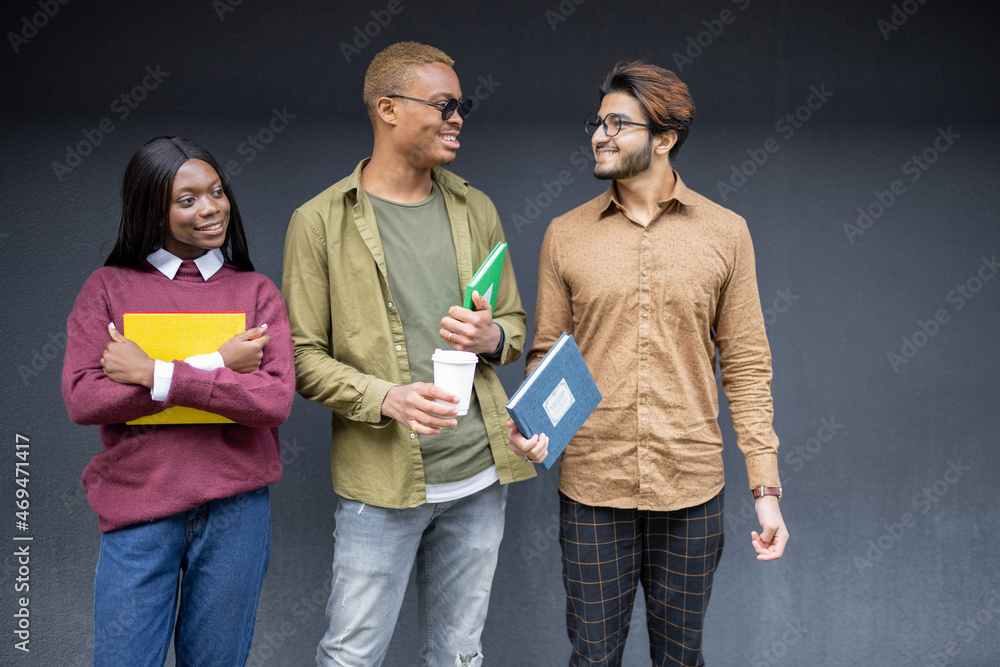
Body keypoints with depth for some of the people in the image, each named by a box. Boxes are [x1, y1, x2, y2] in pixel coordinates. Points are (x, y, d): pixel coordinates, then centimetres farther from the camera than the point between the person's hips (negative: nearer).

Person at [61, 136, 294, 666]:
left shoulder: (256, 291, 3)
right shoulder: (109, 287, 2)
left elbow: (275, 400, -11)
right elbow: (81, 399, -10)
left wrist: (156, 375, -14)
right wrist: (216, 364, -13)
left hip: (235, 507, 1)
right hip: (138, 505, -1)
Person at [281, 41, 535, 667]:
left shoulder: (476, 210, 10)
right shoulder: (320, 222, -4)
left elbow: (515, 322, 16)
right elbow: (304, 356, -6)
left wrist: (492, 338, -7)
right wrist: (387, 398, -22)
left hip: (478, 474, 4)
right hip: (382, 480, -4)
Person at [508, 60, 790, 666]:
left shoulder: (725, 233, -1)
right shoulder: (566, 235, 2)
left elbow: (747, 365, 0)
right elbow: (546, 352, 6)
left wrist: (766, 488, -3)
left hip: (691, 488, 0)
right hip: (591, 486, 1)